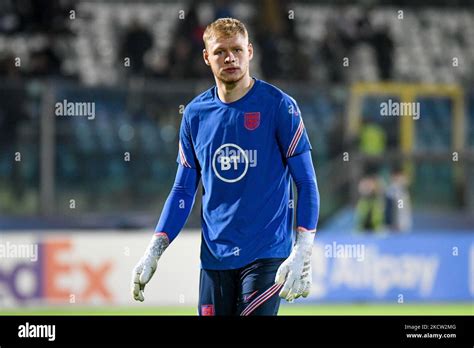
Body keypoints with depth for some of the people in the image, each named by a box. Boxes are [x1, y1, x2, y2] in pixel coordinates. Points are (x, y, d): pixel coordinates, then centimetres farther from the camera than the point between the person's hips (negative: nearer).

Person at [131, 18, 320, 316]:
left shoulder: (278, 106, -3)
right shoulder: (196, 113, 9)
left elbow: (306, 184, -4)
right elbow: (183, 190, 15)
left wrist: (302, 255, -16)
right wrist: (153, 253, 5)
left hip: (266, 254, -4)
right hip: (215, 255, 4)